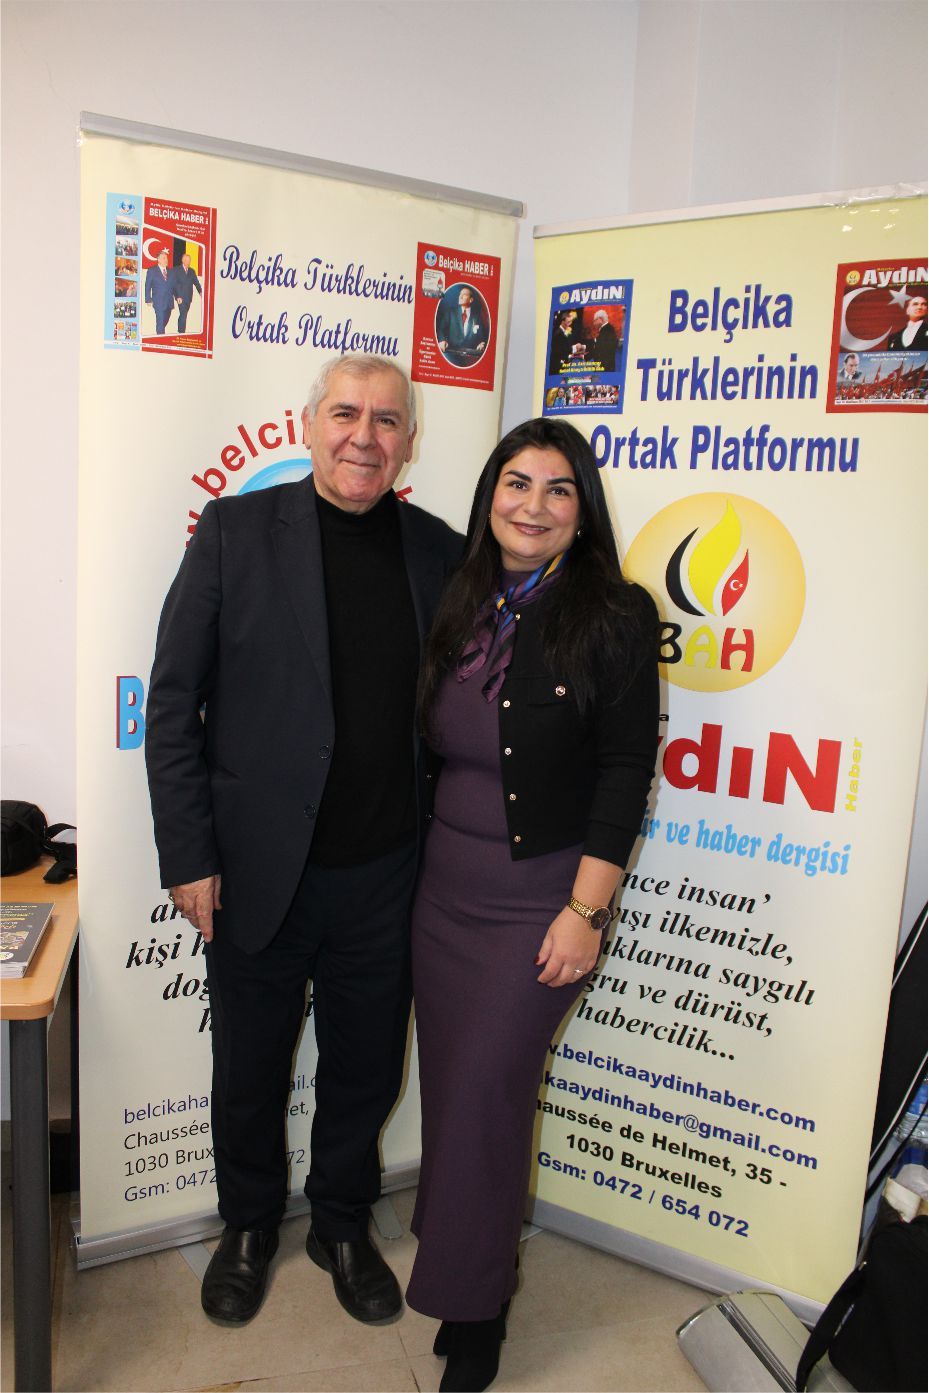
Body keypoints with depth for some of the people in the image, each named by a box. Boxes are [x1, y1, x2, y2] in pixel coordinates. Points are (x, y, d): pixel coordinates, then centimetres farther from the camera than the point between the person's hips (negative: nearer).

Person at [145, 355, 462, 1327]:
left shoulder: (439, 552, 1)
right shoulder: (236, 530, -6)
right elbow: (173, 702, -6)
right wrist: (189, 854, -9)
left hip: (383, 878, 2)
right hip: (257, 872, -1)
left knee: (366, 1068, 18)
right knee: (248, 1070, 19)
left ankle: (342, 1225, 46)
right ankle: (248, 1227, 47)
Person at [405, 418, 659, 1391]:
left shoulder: (615, 616, -10)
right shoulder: (461, 605, 5)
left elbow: (626, 770, -12)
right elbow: (433, 744, 11)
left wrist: (586, 912, -15)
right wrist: (414, 862, 8)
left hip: (540, 899, -5)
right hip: (444, 888, 5)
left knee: (485, 1089, 0)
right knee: (448, 1081, 15)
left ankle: (474, 1310, 24)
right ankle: (458, 1247, 40)